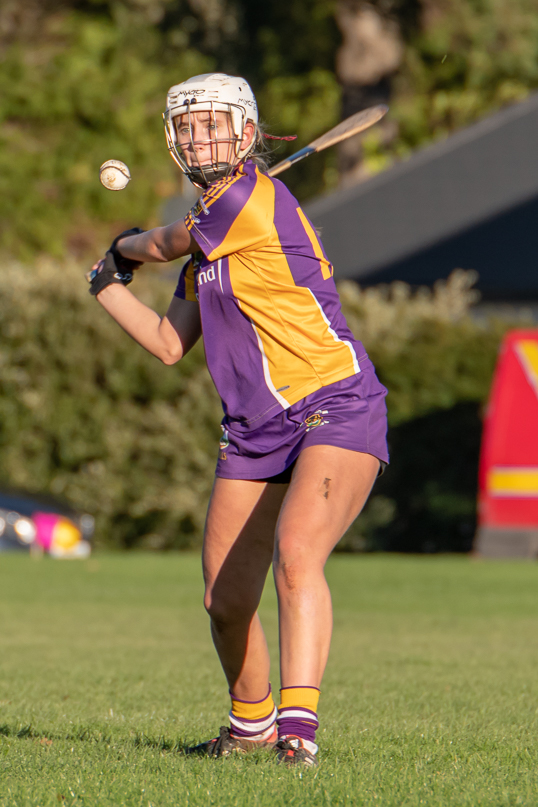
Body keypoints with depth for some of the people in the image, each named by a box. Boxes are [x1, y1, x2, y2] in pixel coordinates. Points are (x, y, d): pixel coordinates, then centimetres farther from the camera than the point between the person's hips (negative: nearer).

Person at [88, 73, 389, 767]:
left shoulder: (254, 201, -11)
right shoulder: (210, 236, 16)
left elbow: (164, 243, 3)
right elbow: (170, 344, 24)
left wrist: (128, 246, 24)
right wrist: (110, 286, 19)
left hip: (336, 412, -9)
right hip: (254, 431, 9)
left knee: (296, 555, -30)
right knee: (225, 603, 7)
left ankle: (298, 725, -36)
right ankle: (252, 722, 31)